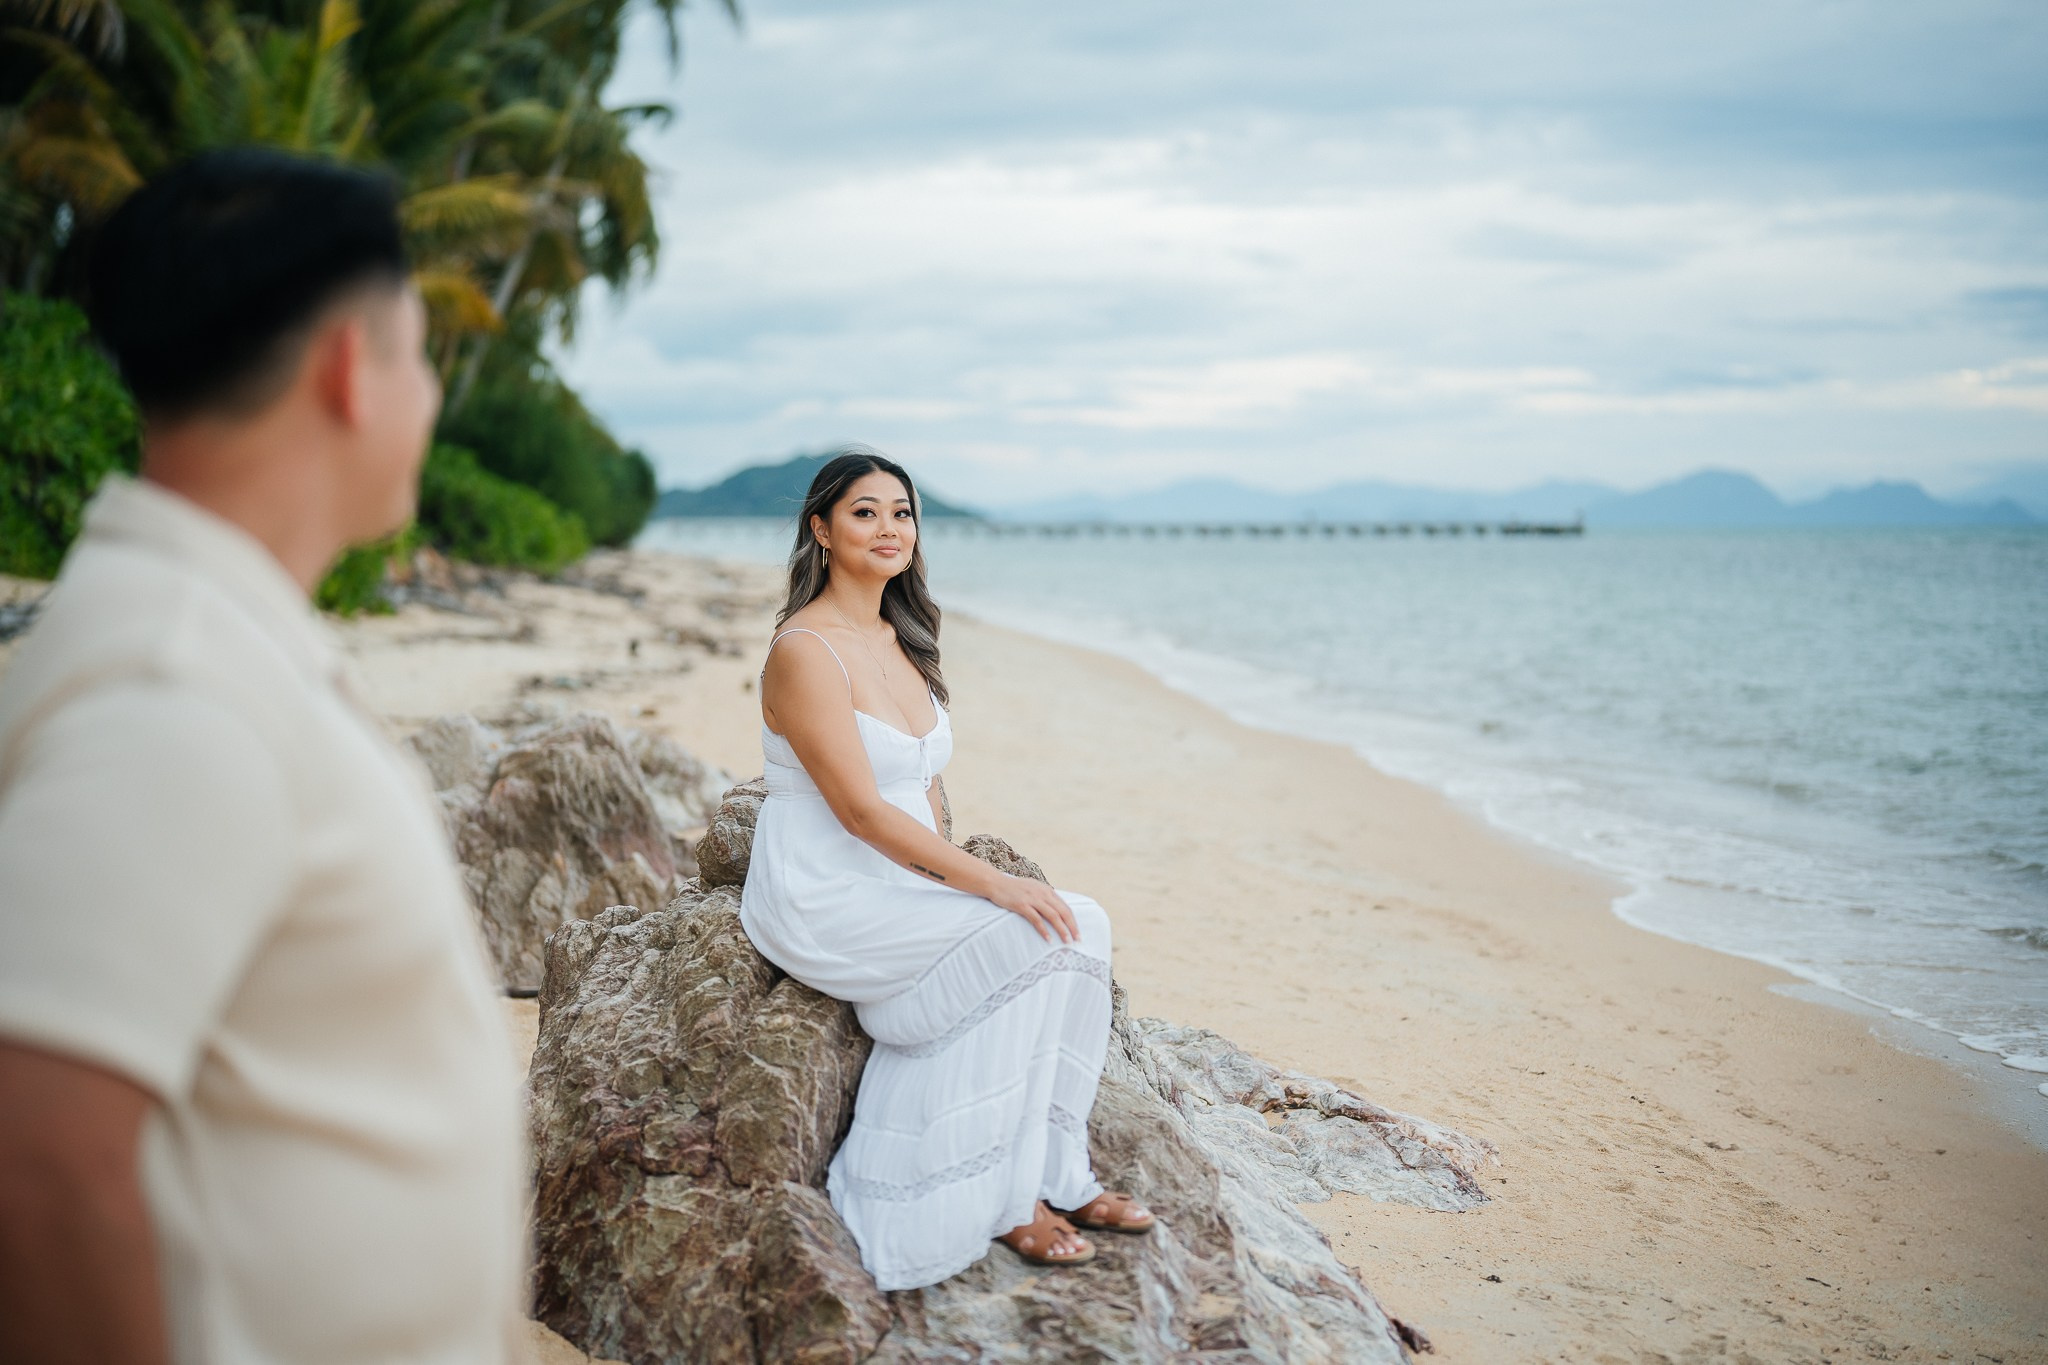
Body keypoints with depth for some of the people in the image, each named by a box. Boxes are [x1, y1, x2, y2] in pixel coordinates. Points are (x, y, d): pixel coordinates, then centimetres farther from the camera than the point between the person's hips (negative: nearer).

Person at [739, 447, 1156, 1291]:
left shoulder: (901, 642, 12)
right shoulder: (805, 651, -15)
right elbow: (861, 809, -21)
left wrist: (954, 880, -1)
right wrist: (991, 885, -23)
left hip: (905, 886, 8)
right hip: (824, 901, -8)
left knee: (1080, 928, -13)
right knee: (1023, 943, -24)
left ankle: (1054, 1174, -5)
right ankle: (1008, 1194, -11)